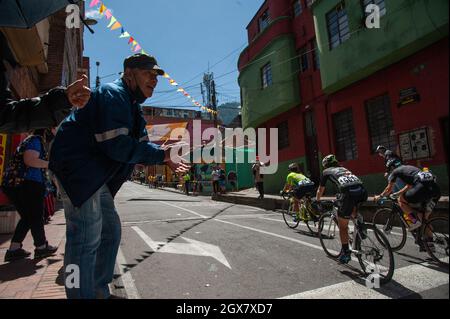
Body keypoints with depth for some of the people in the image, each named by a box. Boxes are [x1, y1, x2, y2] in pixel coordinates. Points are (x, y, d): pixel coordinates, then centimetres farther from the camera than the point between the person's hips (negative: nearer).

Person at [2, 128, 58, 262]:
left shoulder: (30, 140, 22)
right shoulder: (36, 140, -7)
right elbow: (29, 160, -22)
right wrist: (51, 164, -15)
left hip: (13, 183, 9)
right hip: (27, 184, -9)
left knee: (27, 217, 16)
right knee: (36, 217, 3)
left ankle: (14, 249, 16)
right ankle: (41, 247, 15)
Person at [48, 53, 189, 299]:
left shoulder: (131, 104, 18)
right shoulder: (113, 94, -14)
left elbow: (141, 145, 13)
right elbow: (117, 146, -25)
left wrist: (165, 158, -5)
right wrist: (161, 154, -18)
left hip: (96, 176, 11)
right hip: (77, 166, -11)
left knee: (110, 230, 15)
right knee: (87, 237, -10)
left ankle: (99, 292, 29)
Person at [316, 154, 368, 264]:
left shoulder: (326, 171, 23)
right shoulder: (344, 169, 37)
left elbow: (320, 191, 32)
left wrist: (317, 201, 50)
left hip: (349, 192, -5)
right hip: (362, 191, 5)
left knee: (342, 226, 12)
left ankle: (345, 253, 18)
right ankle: (360, 224, 15)